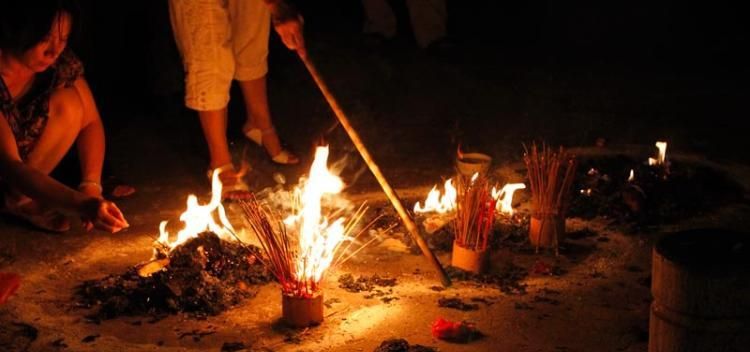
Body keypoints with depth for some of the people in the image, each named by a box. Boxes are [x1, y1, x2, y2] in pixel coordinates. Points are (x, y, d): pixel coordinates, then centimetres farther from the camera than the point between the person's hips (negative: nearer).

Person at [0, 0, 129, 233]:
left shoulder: (59, 61, -18)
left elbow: (91, 122, -8)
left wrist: (91, 186, -24)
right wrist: (83, 204, -48)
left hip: (28, 161, 5)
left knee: (69, 103, -18)